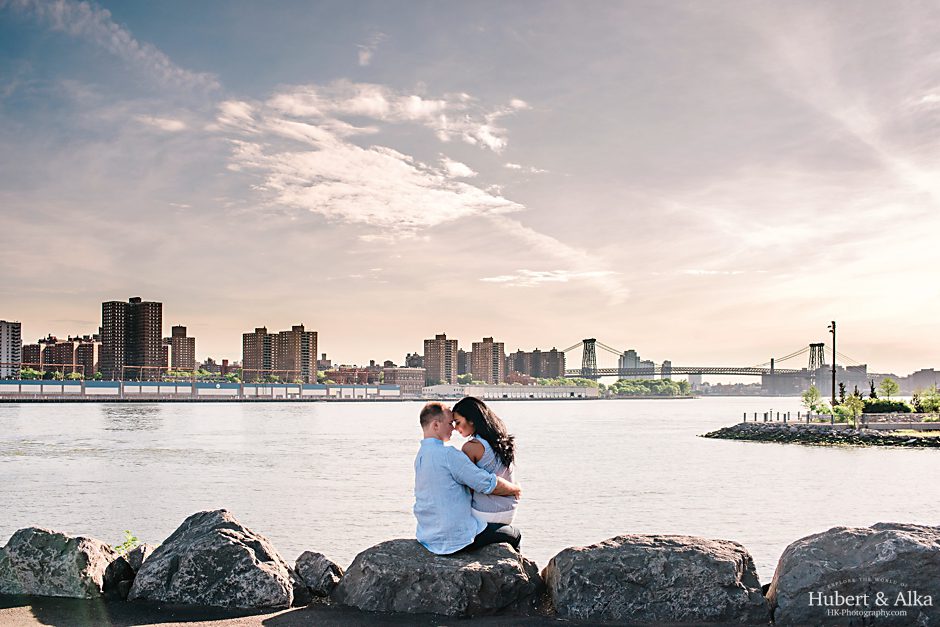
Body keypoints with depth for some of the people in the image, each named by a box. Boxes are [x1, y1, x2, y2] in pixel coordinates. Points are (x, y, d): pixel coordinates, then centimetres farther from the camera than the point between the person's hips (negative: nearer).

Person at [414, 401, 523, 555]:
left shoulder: (420, 455, 8)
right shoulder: (447, 454, -21)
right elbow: (488, 484, -20)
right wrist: (515, 489, 0)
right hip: (455, 539, -9)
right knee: (513, 535, 12)